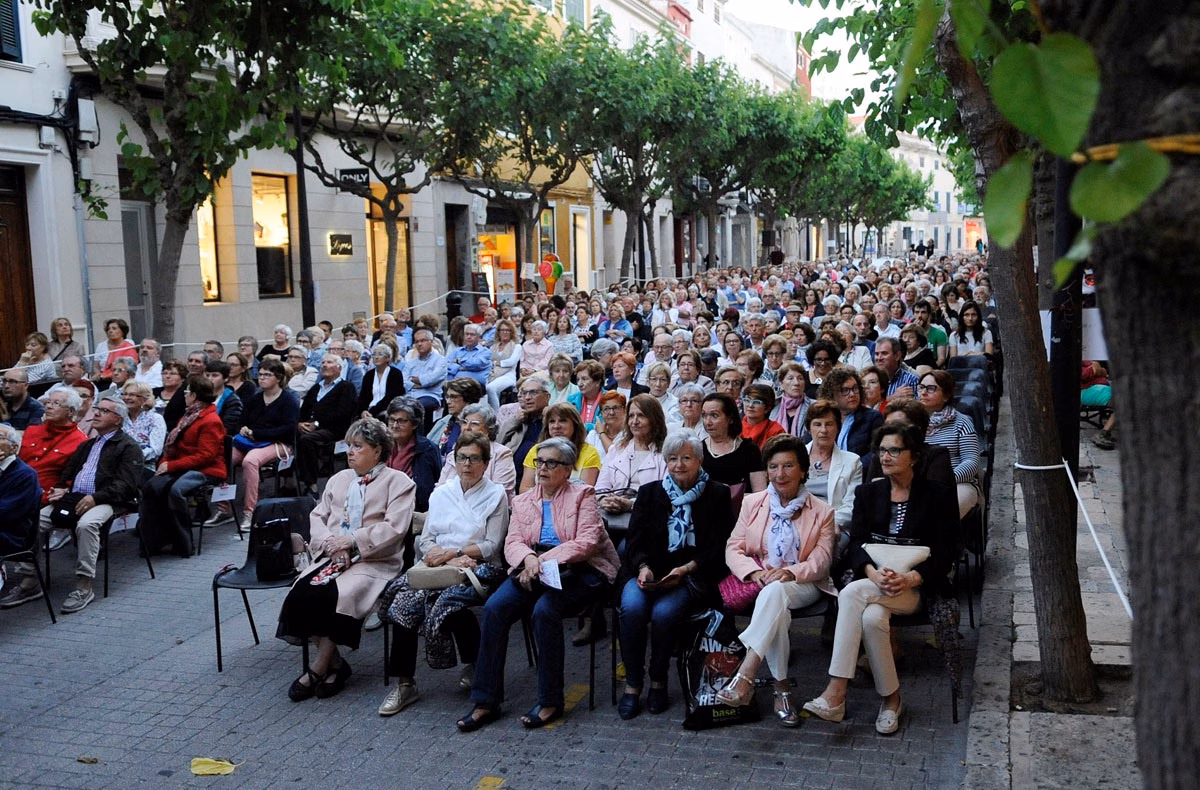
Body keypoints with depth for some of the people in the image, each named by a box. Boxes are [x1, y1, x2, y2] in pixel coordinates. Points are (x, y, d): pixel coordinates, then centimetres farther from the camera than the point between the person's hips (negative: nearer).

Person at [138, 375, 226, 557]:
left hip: (206, 471, -8)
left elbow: (204, 456, -18)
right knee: (152, 486, -18)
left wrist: (171, 465, -19)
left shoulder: (211, 421, -11)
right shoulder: (189, 416, 20)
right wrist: (165, 462, 0)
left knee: (176, 490, -34)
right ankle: (156, 540, -15)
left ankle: (183, 545, -21)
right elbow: (174, 445, 21)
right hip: (184, 467, 8)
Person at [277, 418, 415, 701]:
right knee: (300, 593, -23)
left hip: (374, 562, -5)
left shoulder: (398, 482, 2)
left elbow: (394, 528, -10)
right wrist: (330, 543, -6)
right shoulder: (339, 479, 23)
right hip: (333, 557, 6)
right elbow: (318, 516, 15)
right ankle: (333, 663, -7)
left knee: (331, 597, -30)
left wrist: (352, 541, -15)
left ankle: (319, 668, -8)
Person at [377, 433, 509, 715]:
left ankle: (474, 663, -7)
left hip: (479, 569, -4)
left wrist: (452, 552, -11)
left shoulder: (496, 495, 7)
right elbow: (426, 540, 13)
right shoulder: (441, 494, 20)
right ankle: (404, 683, -20)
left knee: (447, 601, -35)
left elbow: (491, 546, 0)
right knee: (405, 598, -27)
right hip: (440, 567, 4)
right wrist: (452, 559, -7)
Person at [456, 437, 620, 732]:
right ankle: (485, 702, -16)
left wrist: (543, 560, -16)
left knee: (544, 610, -33)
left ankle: (550, 701, -18)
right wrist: (528, 558, -16)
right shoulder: (523, 501, 21)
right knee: (494, 608, -23)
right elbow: (512, 542, 8)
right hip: (531, 570, 4)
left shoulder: (582, 495, 7)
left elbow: (587, 542, -7)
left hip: (576, 570, -4)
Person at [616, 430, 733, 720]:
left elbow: (718, 547, 0)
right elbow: (635, 540, 7)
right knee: (632, 607, -29)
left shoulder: (717, 495, 6)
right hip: (648, 571, 2)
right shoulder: (649, 493, 14)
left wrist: (686, 569, -15)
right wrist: (643, 567, -13)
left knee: (664, 612, -31)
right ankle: (632, 685, -13)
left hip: (692, 574, -2)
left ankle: (659, 682, -7)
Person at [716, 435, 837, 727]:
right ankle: (781, 687, -28)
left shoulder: (821, 512, 8)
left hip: (802, 585, -1)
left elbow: (821, 560, -1)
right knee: (776, 608, -35)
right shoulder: (752, 503, 13)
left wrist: (791, 572, -23)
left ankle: (744, 676, -47)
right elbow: (733, 549, 5)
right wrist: (756, 572, -17)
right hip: (761, 580, 2)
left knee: (776, 592, -37)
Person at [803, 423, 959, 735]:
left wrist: (910, 578, -21)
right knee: (871, 617, -34)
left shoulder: (938, 495, 4)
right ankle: (890, 699, -21)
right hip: (872, 581, 3)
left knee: (851, 594, -32)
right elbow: (855, 545, 3)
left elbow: (945, 553, -3)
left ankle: (835, 694, -29)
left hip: (918, 586, -3)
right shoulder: (868, 492, 14)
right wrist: (874, 574, -19)